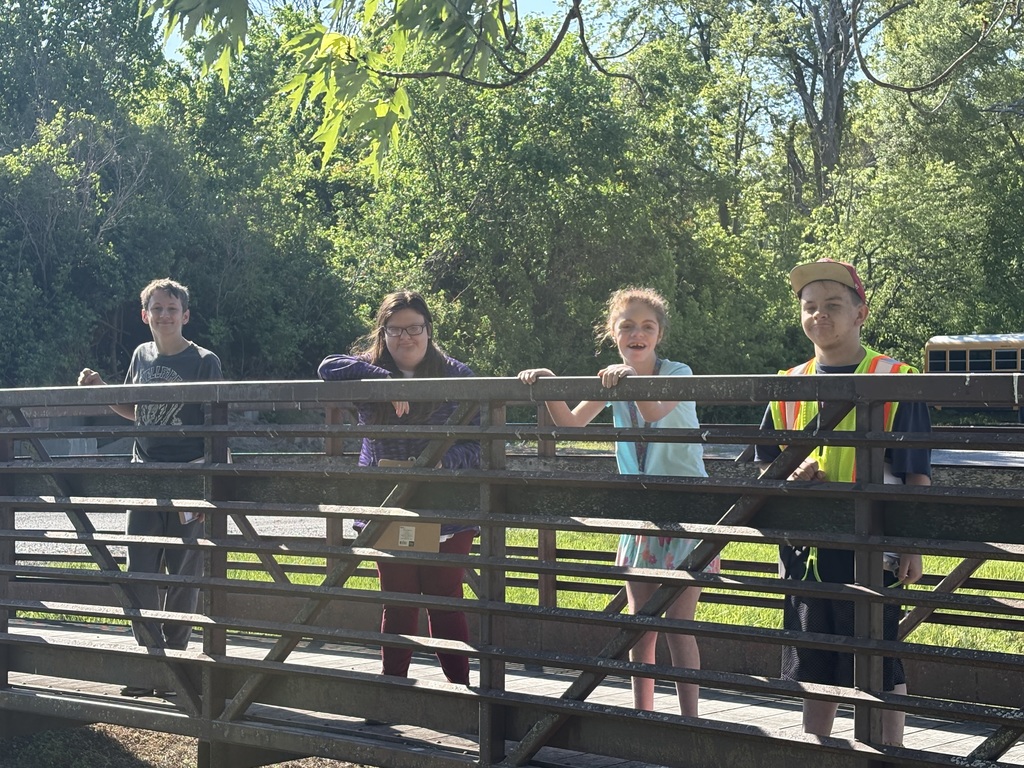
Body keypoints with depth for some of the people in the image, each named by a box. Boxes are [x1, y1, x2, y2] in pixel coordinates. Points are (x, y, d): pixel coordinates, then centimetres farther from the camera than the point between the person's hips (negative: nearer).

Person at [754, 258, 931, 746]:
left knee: (882, 668, 2)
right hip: (806, 546, 5)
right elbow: (766, 463, 16)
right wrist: (790, 477, -7)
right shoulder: (791, 386, 9)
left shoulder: (895, 380, -4)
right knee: (814, 668, 13)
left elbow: (916, 475, -4)